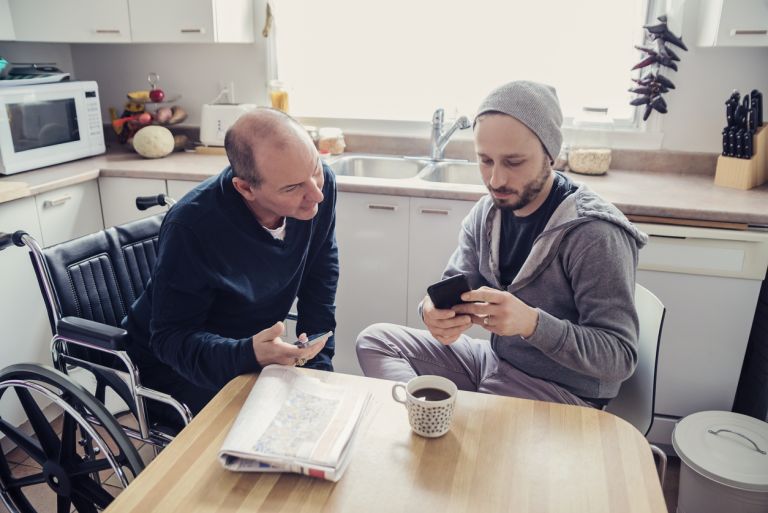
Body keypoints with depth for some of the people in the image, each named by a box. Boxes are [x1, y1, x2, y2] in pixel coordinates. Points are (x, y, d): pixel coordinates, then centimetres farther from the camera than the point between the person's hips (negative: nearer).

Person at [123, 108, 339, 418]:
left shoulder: (319, 184, -17)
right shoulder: (190, 226, -32)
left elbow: (319, 288, -4)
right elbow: (171, 339, -24)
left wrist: (318, 366, -8)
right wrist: (249, 354, -43)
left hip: (254, 348, 5)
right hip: (177, 366, -5)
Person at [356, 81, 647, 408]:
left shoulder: (595, 235, -23)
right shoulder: (486, 211, 0)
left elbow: (621, 356, -22)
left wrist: (531, 322, -38)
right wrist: (435, 311, -25)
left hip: (561, 394, -7)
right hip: (495, 360, 7)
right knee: (375, 340, -1)